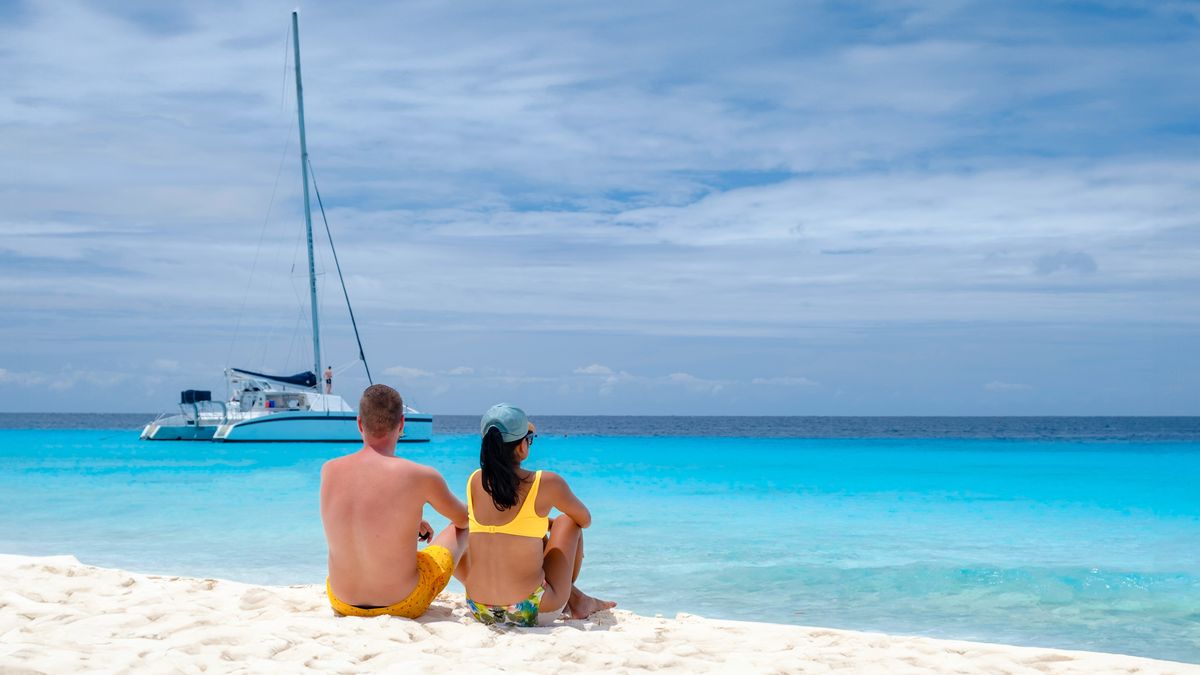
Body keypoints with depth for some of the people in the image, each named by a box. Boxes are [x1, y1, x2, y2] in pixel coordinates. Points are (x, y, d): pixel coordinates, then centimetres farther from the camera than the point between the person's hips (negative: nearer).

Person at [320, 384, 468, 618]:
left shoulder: (329, 471, -9)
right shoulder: (422, 477, -20)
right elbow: (464, 519, 2)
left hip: (343, 604, 4)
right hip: (404, 605, -4)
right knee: (462, 529, 22)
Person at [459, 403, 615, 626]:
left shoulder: (474, 481, 1)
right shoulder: (546, 483, -11)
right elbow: (585, 520, 10)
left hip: (481, 612, 5)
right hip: (532, 614, -5)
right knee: (567, 521, 19)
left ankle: (573, 596, 46)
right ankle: (577, 602, 36)